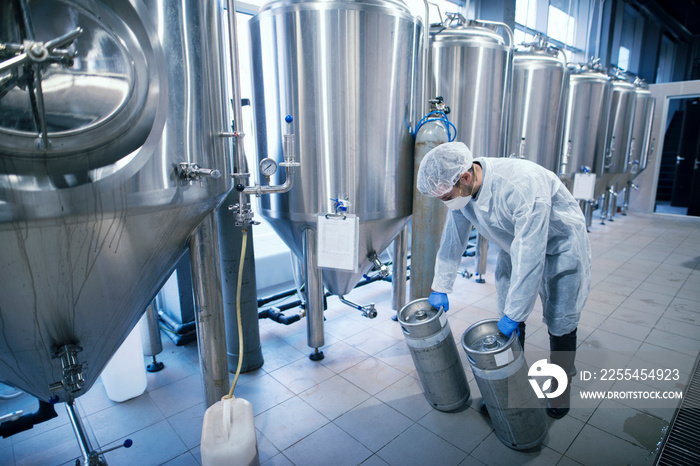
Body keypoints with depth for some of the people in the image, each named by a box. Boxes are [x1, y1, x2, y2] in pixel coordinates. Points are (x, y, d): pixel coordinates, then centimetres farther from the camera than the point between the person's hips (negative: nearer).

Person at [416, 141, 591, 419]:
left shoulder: (523, 185, -41)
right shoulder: (460, 189, -19)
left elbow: (530, 258, -38)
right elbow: (453, 238, -6)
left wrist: (513, 314, -30)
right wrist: (440, 288, -2)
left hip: (559, 245, -5)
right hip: (515, 246, 6)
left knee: (560, 323, 5)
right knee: (509, 316, 7)